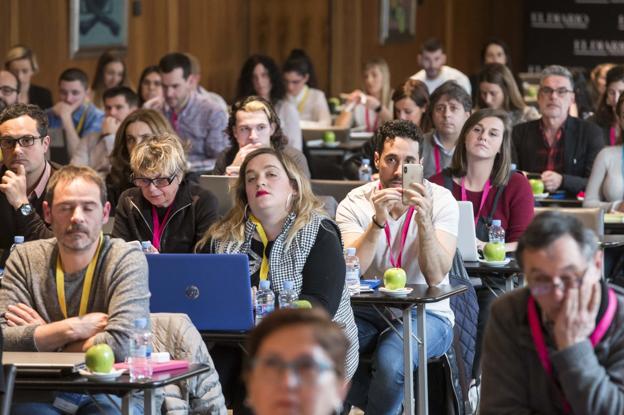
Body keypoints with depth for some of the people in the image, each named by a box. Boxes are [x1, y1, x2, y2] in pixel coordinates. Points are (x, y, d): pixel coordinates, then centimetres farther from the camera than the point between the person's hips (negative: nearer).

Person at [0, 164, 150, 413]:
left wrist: (43, 336, -8)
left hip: (109, 394, -2)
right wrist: (75, 328, -15)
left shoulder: (126, 259, -6)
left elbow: (120, 344, -19)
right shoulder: (25, 259, 4)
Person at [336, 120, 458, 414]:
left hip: (425, 314, -2)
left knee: (390, 359, -35)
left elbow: (435, 277, -17)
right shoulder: (355, 202, -2)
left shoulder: (439, 200, -5)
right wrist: (377, 222, -28)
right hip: (369, 312, 3)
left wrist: (424, 220, -31)